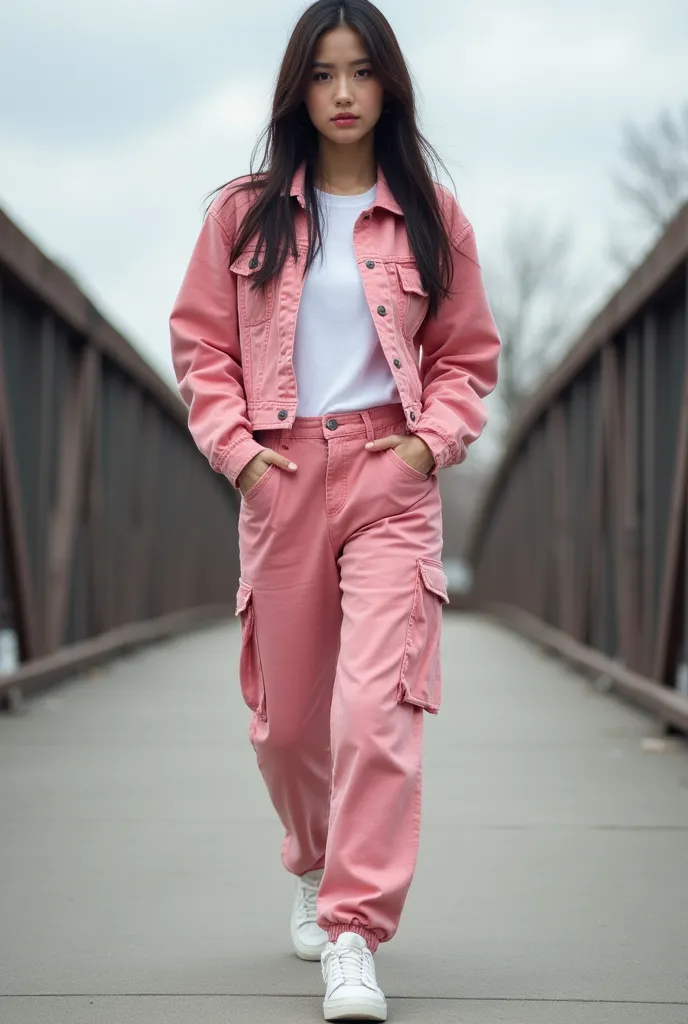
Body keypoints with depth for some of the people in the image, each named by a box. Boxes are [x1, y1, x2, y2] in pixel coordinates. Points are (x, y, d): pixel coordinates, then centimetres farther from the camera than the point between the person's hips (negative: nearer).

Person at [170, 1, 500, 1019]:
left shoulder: (432, 215, 5)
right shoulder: (246, 213, 6)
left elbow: (468, 353, 10)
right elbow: (200, 340, 9)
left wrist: (433, 440, -6)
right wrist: (234, 444, -3)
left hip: (391, 479, -2)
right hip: (281, 478, 2)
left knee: (375, 706, -16)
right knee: (286, 716, 11)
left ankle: (352, 938, -13)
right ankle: (317, 867, 40)